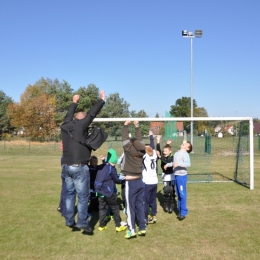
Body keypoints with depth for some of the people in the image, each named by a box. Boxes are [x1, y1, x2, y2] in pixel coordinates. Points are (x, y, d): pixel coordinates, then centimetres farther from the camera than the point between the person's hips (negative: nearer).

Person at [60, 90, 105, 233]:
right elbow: (92, 113, -6)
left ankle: (69, 220, 21)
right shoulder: (81, 126, -10)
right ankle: (82, 222, 3)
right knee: (83, 195, 1)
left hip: (66, 166, 7)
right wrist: (102, 100, 5)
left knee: (70, 193, 15)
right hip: (79, 167, -7)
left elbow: (69, 115, 26)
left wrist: (74, 102, 41)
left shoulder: (65, 126, 8)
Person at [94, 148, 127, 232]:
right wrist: (123, 180, 14)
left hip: (99, 191, 6)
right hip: (108, 192, -6)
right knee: (115, 208, 6)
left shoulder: (100, 167, 9)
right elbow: (116, 179, -1)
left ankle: (102, 226, 16)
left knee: (102, 208, 13)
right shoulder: (111, 168, -10)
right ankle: (118, 226, 9)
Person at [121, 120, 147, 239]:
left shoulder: (129, 150, -13)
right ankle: (142, 228, 16)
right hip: (140, 181, 6)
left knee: (130, 207, 0)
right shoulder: (141, 151, 2)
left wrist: (125, 126, 3)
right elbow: (139, 139, 14)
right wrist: (137, 126, 19)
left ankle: (132, 230, 2)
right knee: (140, 205, 11)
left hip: (131, 182, -6)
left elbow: (125, 139, -6)